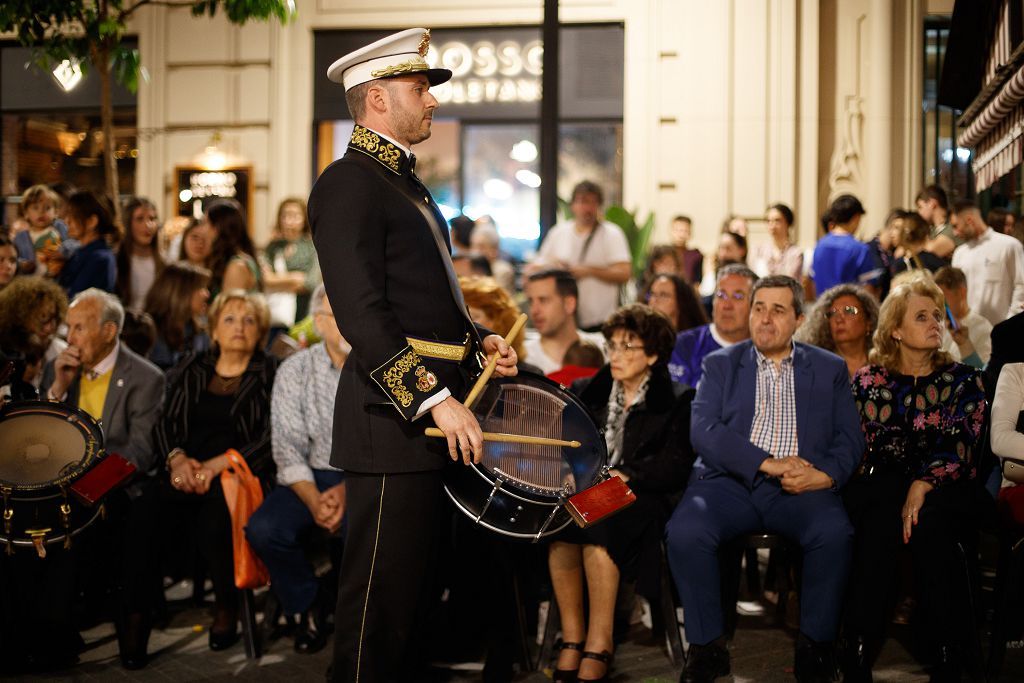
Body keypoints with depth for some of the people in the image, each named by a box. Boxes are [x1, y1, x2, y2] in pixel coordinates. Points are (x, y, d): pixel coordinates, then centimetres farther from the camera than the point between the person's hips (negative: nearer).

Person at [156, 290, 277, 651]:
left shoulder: (271, 375, 7)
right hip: (188, 473, 3)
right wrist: (177, 458, -10)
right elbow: (164, 422, 12)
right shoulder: (190, 370, 20)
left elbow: (271, 439, -5)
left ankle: (227, 608, -19)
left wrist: (218, 464, -18)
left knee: (215, 511, -37)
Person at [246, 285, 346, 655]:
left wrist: (349, 489, -23)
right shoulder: (294, 371, 0)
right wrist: (313, 499, -23)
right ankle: (308, 605, 1)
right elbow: (288, 448, -5)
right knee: (263, 529, -26)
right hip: (313, 476, 2)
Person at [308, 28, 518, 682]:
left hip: (435, 412, 10)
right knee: (380, 598, -4)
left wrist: (478, 339, 11)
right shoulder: (349, 183, -12)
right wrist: (436, 398, -24)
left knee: (415, 588, 16)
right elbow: (362, 315, -20)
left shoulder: (405, 182, 20)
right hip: (394, 417, -10)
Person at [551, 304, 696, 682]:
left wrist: (625, 475, -19)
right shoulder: (585, 392, 20)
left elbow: (676, 466, -5)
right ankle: (571, 638, -29)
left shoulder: (676, 402, 9)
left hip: (639, 498, -3)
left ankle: (599, 644, -35)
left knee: (597, 520, -36)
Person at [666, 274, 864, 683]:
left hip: (800, 488, 0)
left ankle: (815, 645, -12)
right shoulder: (720, 365, 14)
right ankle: (707, 646, -12)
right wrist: (767, 463, -14)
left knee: (834, 533, -32)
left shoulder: (829, 369, 16)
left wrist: (826, 475, -14)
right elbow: (703, 431, -1)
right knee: (685, 532, -29)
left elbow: (849, 438, 9)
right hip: (730, 482, 0)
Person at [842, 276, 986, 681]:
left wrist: (922, 487, -20)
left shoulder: (963, 381, 13)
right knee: (881, 521, -35)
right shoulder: (867, 381, 16)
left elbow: (959, 446, -1)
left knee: (928, 521, -36)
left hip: (940, 489, 0)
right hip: (877, 483, 0)